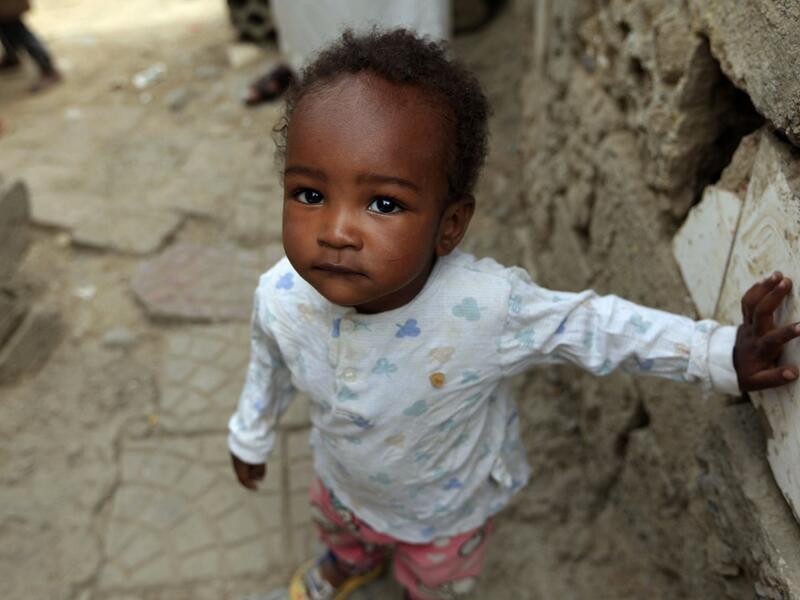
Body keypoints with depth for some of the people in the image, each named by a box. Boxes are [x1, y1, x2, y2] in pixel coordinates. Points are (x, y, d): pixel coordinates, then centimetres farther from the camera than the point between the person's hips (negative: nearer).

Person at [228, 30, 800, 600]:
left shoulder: (485, 306, -44)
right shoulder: (281, 297, -32)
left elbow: (594, 324, -26)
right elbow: (270, 368, -8)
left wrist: (724, 355, -25)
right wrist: (251, 436, 9)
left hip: (447, 507, -2)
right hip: (343, 482, 3)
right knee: (338, 529, 37)